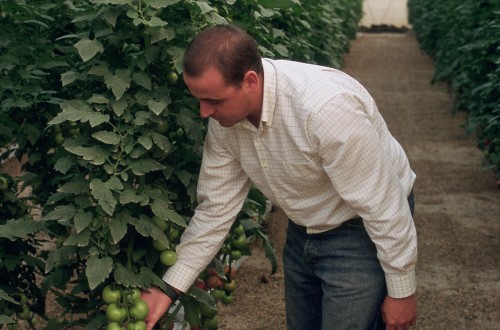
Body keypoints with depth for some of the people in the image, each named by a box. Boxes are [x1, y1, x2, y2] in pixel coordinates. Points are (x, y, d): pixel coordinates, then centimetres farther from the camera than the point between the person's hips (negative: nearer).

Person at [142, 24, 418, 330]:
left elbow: (383, 205, -27)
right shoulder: (224, 119, -13)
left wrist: (402, 290, -18)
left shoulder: (327, 107, -36)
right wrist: (169, 288, -4)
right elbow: (215, 208, -3)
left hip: (364, 231, -7)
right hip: (304, 233, 7)